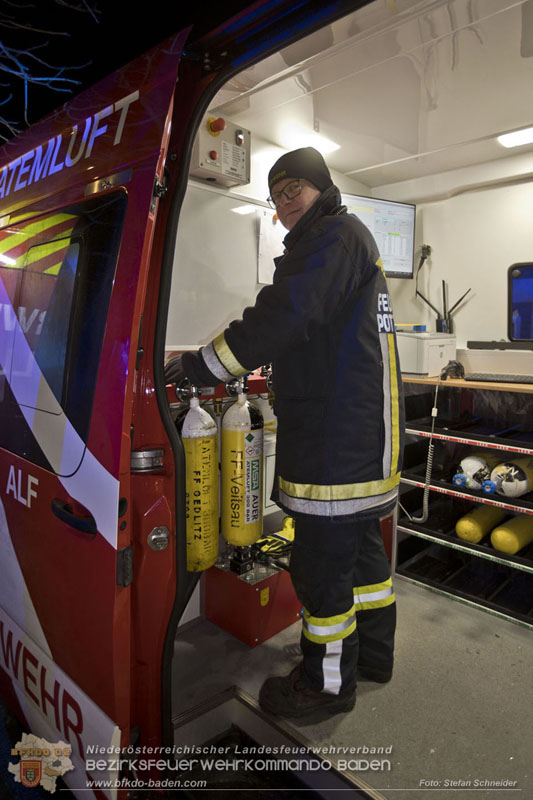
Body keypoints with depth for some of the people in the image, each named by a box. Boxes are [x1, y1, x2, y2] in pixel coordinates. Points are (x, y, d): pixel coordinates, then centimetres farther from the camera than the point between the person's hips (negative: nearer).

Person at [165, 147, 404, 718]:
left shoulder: (336, 234, -8)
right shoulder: (356, 243, 25)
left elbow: (282, 317, -20)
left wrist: (197, 366, -15)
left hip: (337, 440, -11)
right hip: (364, 435, 11)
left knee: (322, 562, 0)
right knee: (361, 546, 19)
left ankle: (329, 682, 18)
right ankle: (373, 652, 36)